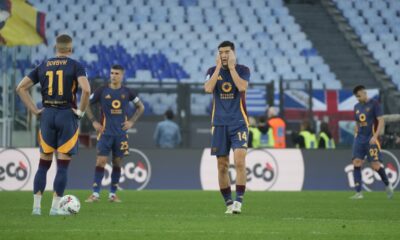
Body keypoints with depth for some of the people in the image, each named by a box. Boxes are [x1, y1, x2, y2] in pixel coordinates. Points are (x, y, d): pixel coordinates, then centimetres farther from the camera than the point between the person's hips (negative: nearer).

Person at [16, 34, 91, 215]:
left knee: (43, 164, 10)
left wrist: (35, 110, 5)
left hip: (47, 115, 4)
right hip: (67, 115, -4)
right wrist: (81, 111, -7)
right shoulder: (75, 66, -4)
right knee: (63, 165, 2)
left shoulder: (43, 67, 8)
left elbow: (21, 87, 5)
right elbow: (86, 90, -20)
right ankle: (55, 207, 0)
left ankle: (37, 206, 7)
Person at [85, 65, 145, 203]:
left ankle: (113, 194, 12)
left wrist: (132, 121, 3)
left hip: (121, 133, 2)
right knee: (101, 162, -10)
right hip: (105, 133, -2)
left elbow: (140, 107, 15)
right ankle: (95, 194, -9)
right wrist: (93, 122, -2)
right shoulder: (102, 91, -1)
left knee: (117, 163, 4)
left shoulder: (127, 92, 4)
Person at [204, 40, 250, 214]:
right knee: (222, 166, 3)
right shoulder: (213, 71, 6)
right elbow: (208, 89, -13)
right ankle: (228, 204, 12)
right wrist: (219, 67, -11)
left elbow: (242, 86, -19)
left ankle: (238, 201, -16)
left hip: (239, 123, -3)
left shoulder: (243, 70, 1)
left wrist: (231, 67, -13)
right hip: (219, 124, 3)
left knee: (239, 161, -18)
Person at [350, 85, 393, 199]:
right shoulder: (357, 107, 15)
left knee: (376, 165, -9)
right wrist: (356, 136, 13)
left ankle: (388, 184, 17)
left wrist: (375, 136, -17)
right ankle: (358, 192, -9)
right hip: (359, 139, 6)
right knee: (356, 163, -8)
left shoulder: (374, 104, -4)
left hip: (371, 139, -6)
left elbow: (381, 121, -9)